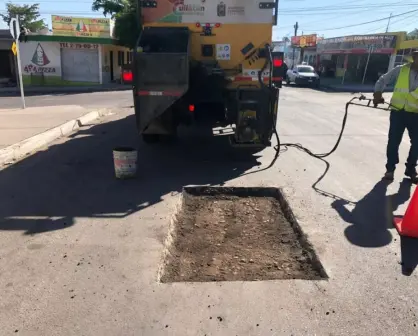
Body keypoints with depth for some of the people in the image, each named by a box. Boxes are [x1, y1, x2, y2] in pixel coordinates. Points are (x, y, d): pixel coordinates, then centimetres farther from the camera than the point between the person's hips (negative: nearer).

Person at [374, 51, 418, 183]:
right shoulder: (400, 70, 0)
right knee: (393, 141, 0)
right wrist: (378, 93, -10)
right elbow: (383, 80, 6)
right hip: (398, 111, -1)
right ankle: (390, 168, 13)